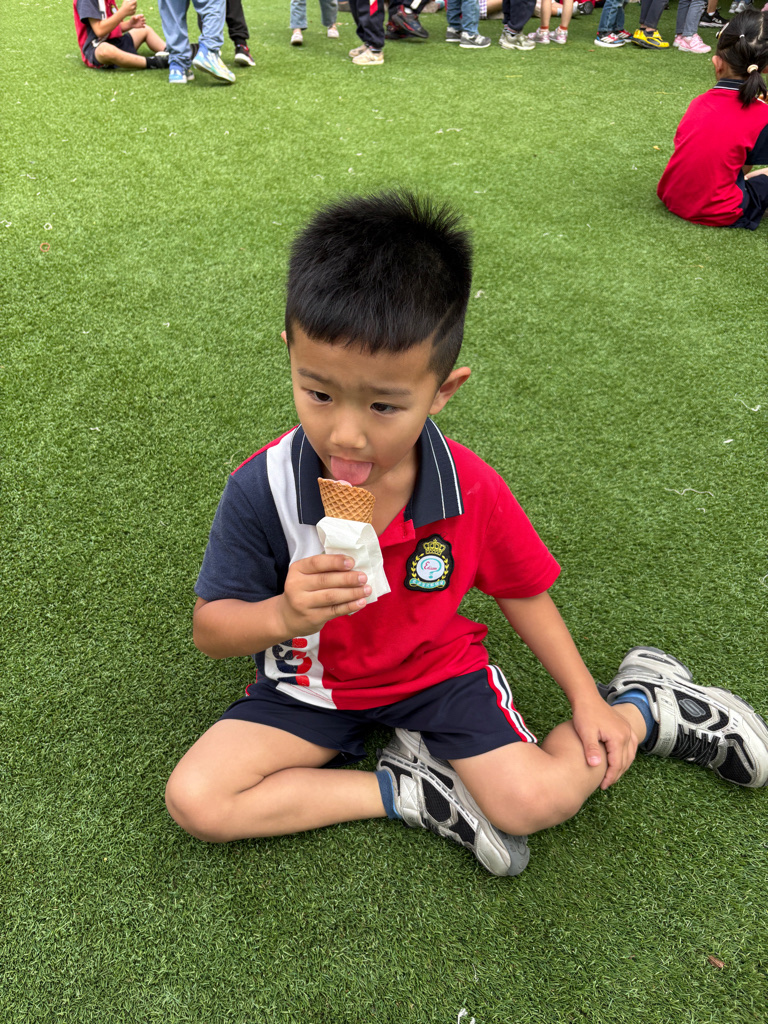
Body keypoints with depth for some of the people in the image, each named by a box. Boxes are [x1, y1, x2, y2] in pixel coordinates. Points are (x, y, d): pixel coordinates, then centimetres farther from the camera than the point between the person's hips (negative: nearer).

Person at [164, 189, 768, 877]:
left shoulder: (471, 490, -20)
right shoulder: (262, 490, -25)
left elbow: (523, 590, -2)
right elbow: (211, 628, -15)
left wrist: (586, 699, 0)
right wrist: (282, 616, -37)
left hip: (437, 667, -1)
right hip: (313, 681, 2)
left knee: (537, 800, -17)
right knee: (195, 800, -14)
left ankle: (643, 702, 13)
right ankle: (407, 793, -7)